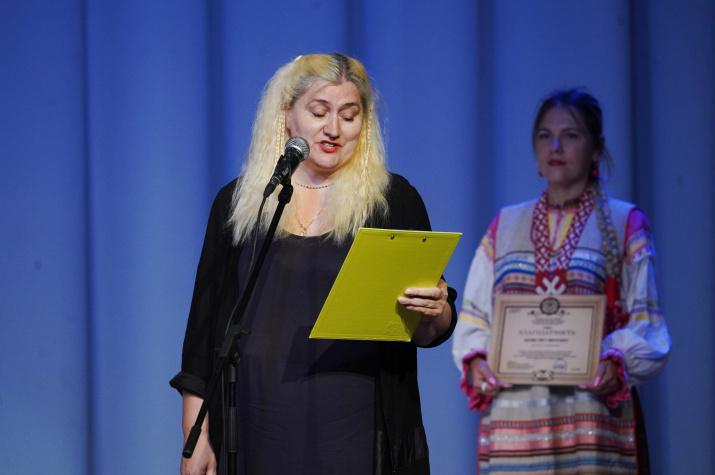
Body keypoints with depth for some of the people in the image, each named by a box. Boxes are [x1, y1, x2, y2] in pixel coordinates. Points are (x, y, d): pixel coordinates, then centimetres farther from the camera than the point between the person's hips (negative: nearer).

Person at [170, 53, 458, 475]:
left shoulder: (393, 199, 4)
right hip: (263, 435, 1)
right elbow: (206, 321, 9)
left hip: (356, 436, -1)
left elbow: (430, 332, 5)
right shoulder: (238, 201, 8)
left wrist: (434, 313, -18)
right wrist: (195, 435, 2)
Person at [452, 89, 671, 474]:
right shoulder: (505, 226, 18)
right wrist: (475, 359, -5)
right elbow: (474, 315, 15)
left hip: (592, 409, -2)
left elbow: (645, 322, 4)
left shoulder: (624, 224, 10)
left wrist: (617, 361, -16)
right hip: (513, 410, 2)